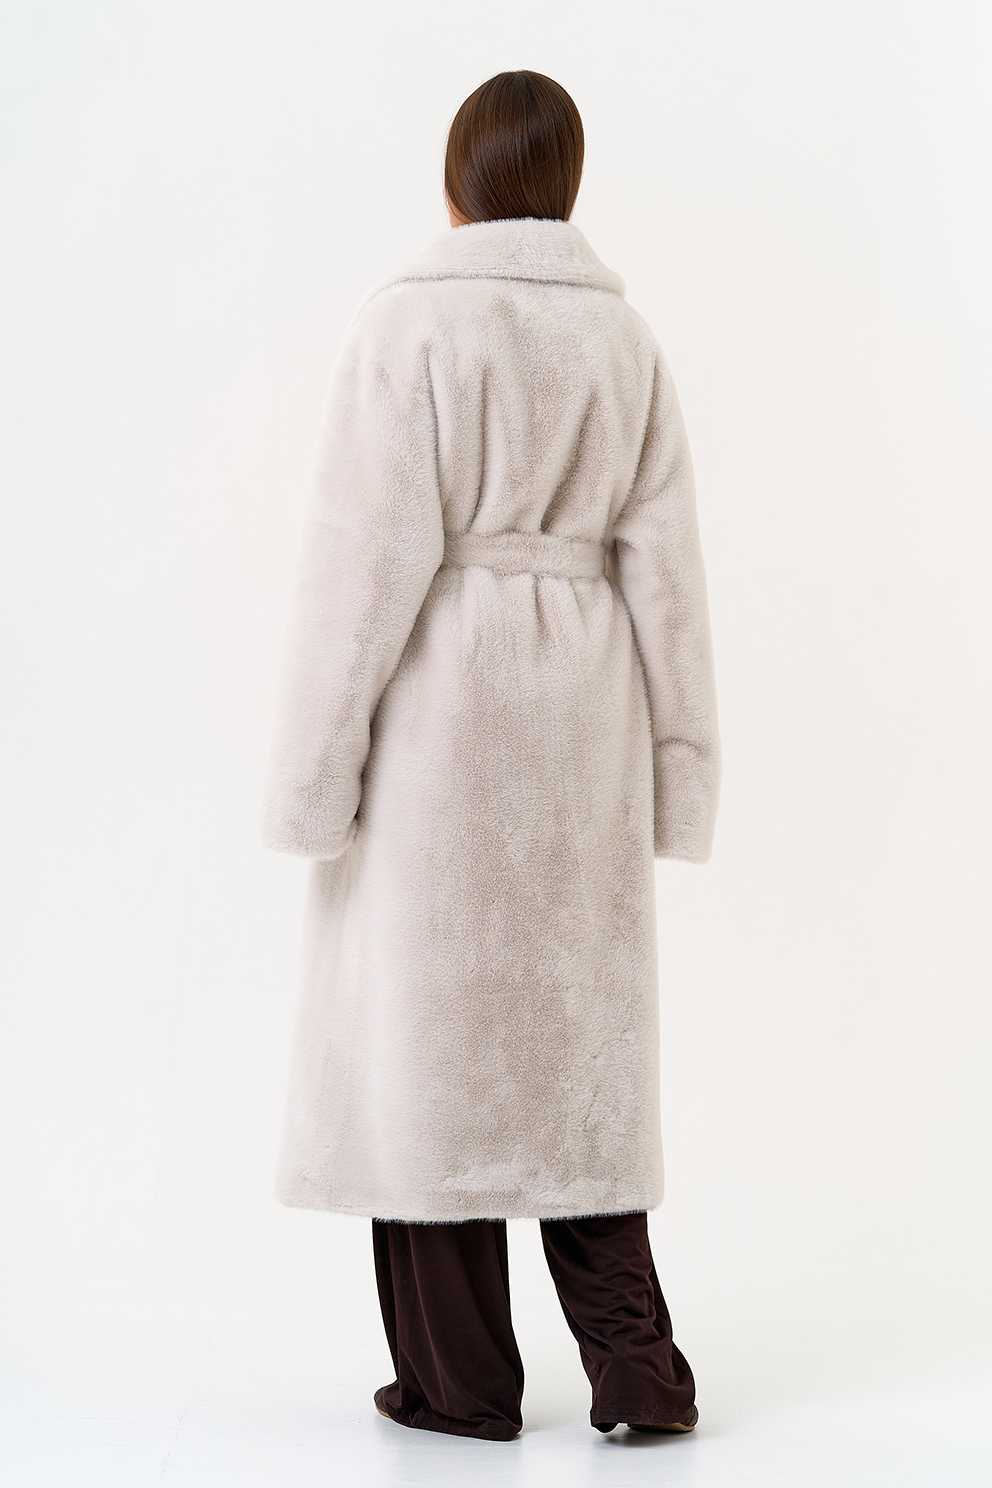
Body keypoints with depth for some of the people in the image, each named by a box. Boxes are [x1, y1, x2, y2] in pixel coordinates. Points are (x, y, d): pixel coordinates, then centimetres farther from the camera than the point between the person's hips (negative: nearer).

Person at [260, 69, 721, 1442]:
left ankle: (460, 1378, 13)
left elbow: (369, 555, -13)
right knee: (575, 1032, 12)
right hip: (575, 709, 5)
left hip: (435, 705, -4)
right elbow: (662, 562, 4)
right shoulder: (622, 336, 7)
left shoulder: (409, 322, -8)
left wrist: (318, 763, -9)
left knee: (433, 1025, 5)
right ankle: (634, 1367, 8)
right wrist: (678, 761, 8)